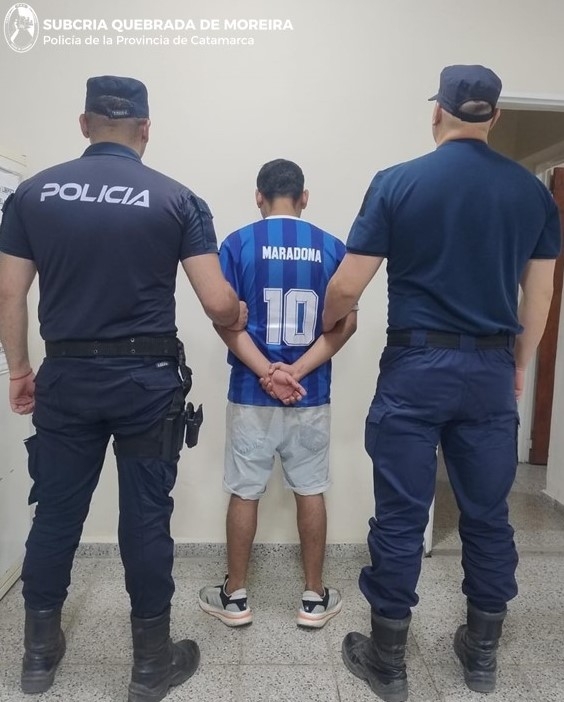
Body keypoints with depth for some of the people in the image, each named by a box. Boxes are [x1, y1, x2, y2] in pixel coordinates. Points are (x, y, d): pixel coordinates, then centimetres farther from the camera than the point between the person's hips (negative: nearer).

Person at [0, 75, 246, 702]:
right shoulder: (177, 199, -4)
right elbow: (219, 303, -9)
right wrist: (237, 317, 14)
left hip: (66, 375, 3)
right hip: (148, 379, -2)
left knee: (55, 512, 17)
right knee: (145, 518, 8)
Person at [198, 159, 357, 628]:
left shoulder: (238, 243, -3)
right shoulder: (332, 248, 2)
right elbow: (346, 322, -5)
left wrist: (266, 372, -14)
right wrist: (297, 370, -11)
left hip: (251, 393, -1)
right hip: (312, 394, 2)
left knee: (244, 493, 11)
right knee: (311, 492, 13)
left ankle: (235, 597, 26)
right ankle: (315, 598, 25)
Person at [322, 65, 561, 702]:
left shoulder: (397, 182, -5)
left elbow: (347, 286, -7)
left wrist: (323, 327, 13)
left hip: (416, 366, -3)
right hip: (491, 370, 4)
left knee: (401, 518, 6)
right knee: (487, 514, 16)